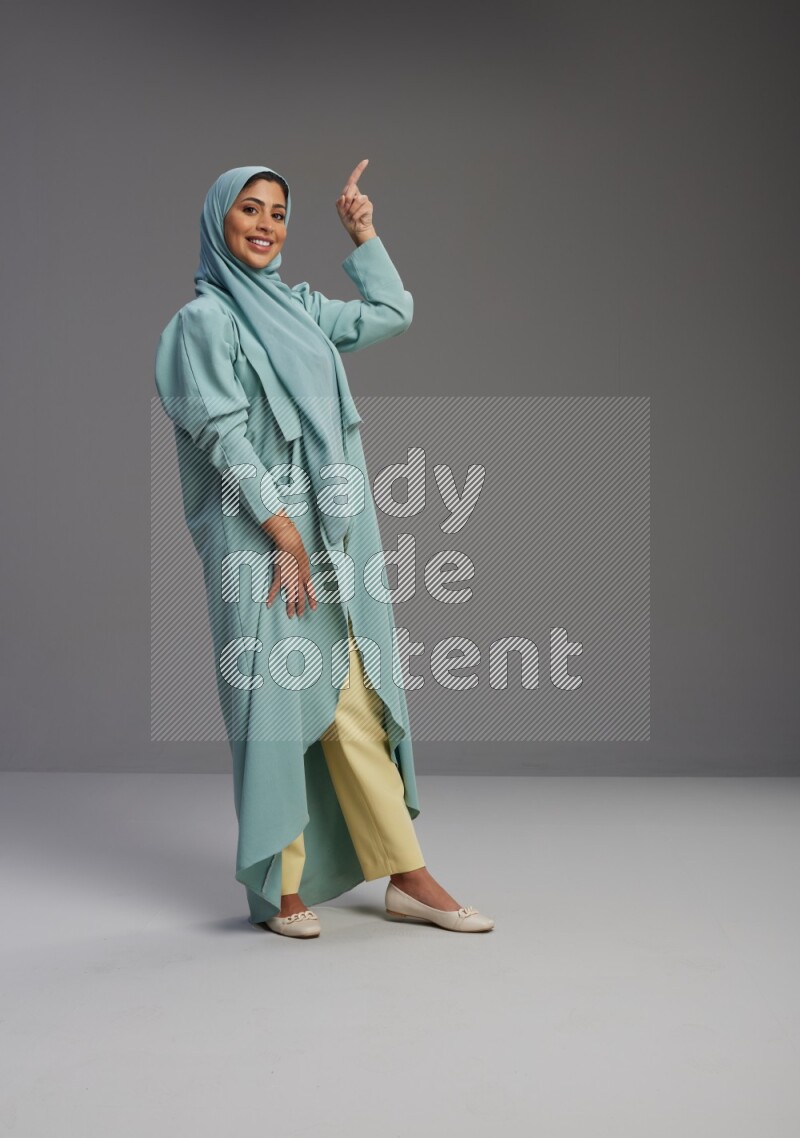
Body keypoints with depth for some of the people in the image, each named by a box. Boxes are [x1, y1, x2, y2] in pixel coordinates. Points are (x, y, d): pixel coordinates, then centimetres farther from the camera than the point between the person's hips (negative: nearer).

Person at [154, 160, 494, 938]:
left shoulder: (298, 306, 17)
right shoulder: (205, 318, -3)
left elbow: (394, 313, 25)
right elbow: (225, 435, -12)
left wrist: (362, 234, 19)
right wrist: (283, 534, -17)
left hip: (332, 534, 7)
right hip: (262, 538, -6)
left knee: (356, 704, 6)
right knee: (275, 702, -3)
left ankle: (406, 878, 11)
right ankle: (278, 889, 8)